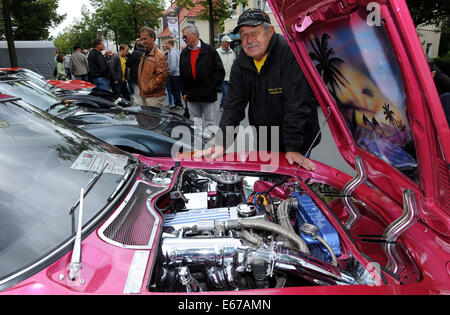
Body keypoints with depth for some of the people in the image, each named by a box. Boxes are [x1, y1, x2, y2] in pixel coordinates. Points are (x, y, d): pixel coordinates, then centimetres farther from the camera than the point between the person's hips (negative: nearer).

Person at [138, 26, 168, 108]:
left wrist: (150, 88, -20)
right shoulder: (145, 55, 18)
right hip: (144, 95, 9)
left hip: (154, 96, -9)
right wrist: (141, 88, 17)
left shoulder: (159, 55, -12)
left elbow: (163, 75, -21)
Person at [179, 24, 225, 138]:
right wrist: (184, 92, 8)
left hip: (208, 95, -4)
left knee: (209, 122, 5)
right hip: (191, 96, 4)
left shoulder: (210, 50, -3)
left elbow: (220, 71, -5)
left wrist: (212, 88, -10)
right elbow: (181, 76, 15)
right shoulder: (184, 54, 11)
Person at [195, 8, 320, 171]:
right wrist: (221, 144, -15)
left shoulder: (289, 52, -20)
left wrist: (293, 148, -27)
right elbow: (233, 106, -4)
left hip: (297, 141, -4)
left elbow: (297, 105, -24)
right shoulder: (241, 64, -2)